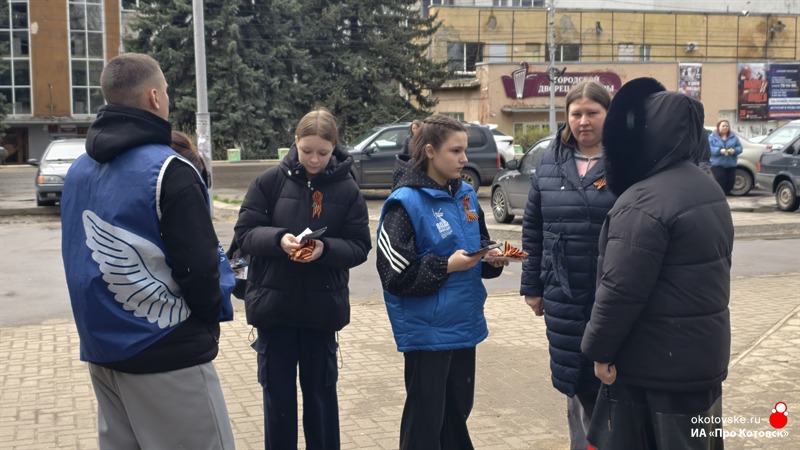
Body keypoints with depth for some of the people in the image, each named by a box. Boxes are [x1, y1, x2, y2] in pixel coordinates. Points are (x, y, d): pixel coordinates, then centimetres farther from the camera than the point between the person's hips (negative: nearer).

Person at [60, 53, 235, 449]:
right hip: (165, 356, -8)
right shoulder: (168, 171, -17)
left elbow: (82, 258, 14)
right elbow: (198, 267, -18)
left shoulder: (78, 171, 8)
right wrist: (210, 319, 0)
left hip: (101, 348, 8)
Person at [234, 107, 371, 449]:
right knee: (278, 392, 10)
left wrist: (326, 248, -21)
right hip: (273, 304, 0)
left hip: (322, 307, 0)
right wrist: (278, 239, -22)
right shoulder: (270, 181, -3)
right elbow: (244, 233, -4)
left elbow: (359, 247, -3)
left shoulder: (347, 189, -2)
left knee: (321, 391, 13)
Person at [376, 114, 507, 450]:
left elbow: (480, 244, 17)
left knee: (458, 409, 19)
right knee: (425, 418, 6)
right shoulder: (406, 203, -15)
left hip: (463, 323, 7)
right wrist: (446, 266, -20)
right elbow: (395, 275, -18)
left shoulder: (465, 194, 7)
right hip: (427, 329, -7)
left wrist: (492, 258, -4)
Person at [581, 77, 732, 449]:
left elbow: (621, 289, -23)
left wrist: (600, 349, -10)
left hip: (656, 362, -9)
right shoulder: (708, 188, 9)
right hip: (706, 352, 9)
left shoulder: (644, 201, -22)